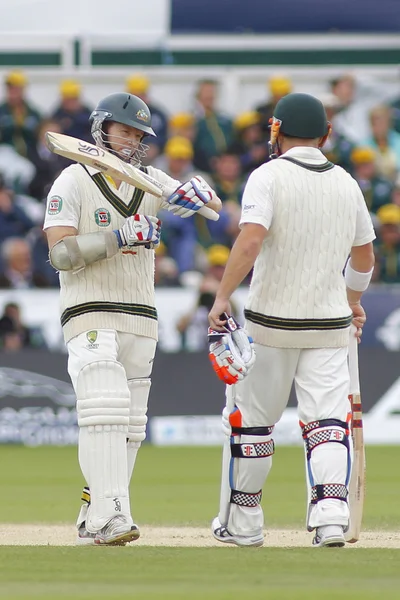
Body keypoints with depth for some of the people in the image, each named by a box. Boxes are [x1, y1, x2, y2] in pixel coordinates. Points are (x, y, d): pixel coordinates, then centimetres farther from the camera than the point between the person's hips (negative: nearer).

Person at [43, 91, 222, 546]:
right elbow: (61, 253, -14)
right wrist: (118, 237, -24)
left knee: (129, 423, 6)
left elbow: (215, 206, 8)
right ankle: (109, 515, -29)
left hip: (140, 320, 6)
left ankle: (95, 520, 12)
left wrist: (197, 194, -16)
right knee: (105, 411, -21)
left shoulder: (150, 182, 11)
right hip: (90, 316, -6)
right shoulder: (72, 183, -4)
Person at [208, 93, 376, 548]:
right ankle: (331, 515, -21)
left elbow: (250, 240, -22)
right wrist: (352, 299, 37)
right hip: (331, 323, 4)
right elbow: (364, 256, 20)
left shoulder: (269, 176, -8)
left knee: (249, 418, 10)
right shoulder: (346, 183, 9)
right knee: (328, 420, -1)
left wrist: (222, 297, -22)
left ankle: (242, 523, 17)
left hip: (271, 322, -3)